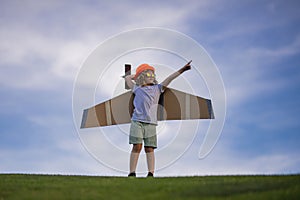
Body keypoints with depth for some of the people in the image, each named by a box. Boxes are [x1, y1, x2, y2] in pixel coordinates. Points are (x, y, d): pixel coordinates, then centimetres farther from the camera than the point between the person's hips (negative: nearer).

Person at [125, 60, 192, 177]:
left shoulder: (157, 88, 16)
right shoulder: (137, 89, 17)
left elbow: (169, 79, 8)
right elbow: (127, 78, 31)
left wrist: (181, 71, 1)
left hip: (150, 123, 0)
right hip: (137, 121, 0)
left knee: (149, 149, -2)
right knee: (137, 146, -7)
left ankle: (151, 173, -7)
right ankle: (132, 173, -7)